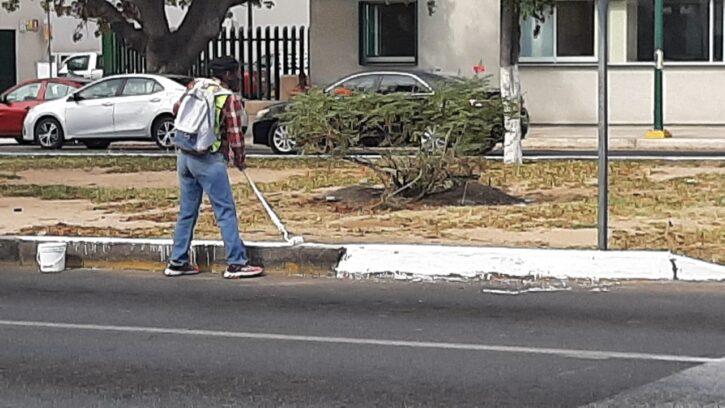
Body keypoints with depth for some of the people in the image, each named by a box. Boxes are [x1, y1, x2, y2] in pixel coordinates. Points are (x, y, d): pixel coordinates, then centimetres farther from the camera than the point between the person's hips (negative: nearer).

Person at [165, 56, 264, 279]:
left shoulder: (195, 87, 10)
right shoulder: (230, 99, -8)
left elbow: (177, 110, 23)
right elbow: (235, 136, -8)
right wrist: (239, 161, 8)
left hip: (184, 156, 7)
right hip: (209, 160, -7)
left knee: (187, 211, 14)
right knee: (226, 211, -3)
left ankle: (178, 261, 18)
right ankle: (236, 263, -4)